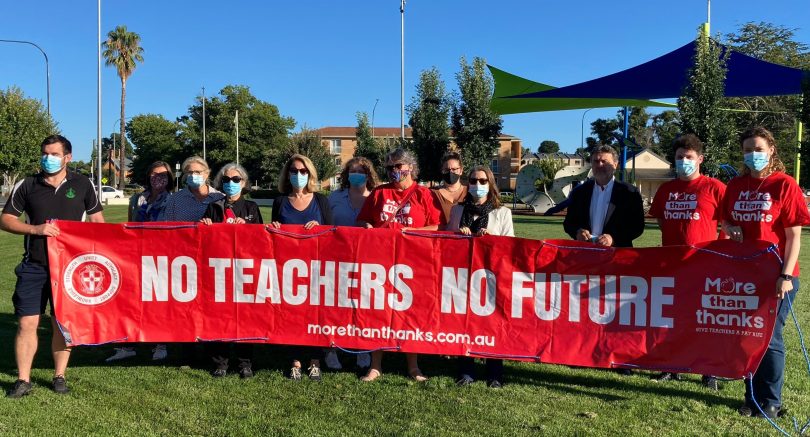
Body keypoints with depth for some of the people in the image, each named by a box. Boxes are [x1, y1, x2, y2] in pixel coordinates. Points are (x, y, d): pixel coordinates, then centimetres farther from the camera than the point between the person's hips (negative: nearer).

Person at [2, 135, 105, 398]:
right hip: (34, 267, 0)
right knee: (27, 323, -1)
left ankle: (59, 377, 19)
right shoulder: (26, 186, 3)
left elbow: (97, 220, 9)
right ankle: (23, 381, 10)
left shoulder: (83, 185, 3)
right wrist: (35, 229, -13)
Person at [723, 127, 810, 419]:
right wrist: (730, 230, -5)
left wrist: (786, 275, -17)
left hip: (774, 275, -5)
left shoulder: (784, 185, -8)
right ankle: (752, 397, 25)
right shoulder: (736, 185, 7)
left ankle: (771, 401, 18)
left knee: (770, 338, 3)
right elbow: (726, 222, 18)